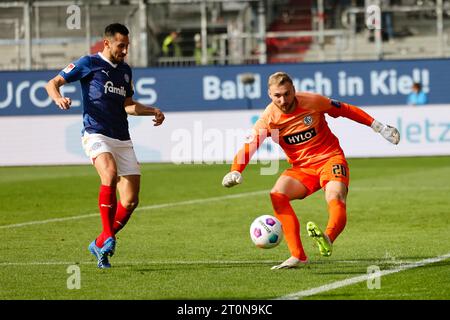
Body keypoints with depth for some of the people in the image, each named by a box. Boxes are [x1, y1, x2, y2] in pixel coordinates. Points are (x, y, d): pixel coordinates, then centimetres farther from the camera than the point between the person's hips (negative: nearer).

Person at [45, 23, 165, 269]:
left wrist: (152, 111, 16)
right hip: (96, 135, -6)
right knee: (110, 173, -35)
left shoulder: (125, 70, 19)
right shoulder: (89, 64, 1)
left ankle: (100, 245, 16)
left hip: (122, 140, 6)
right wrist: (58, 98, -21)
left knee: (130, 201, -2)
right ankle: (108, 237, -30)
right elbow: (52, 83, 1)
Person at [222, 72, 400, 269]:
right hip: (302, 168, 2)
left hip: (330, 158, -2)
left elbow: (346, 110, 5)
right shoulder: (269, 119, -8)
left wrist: (379, 127, 8)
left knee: (335, 197, -33)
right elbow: (247, 147, -13)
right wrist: (235, 172, -34)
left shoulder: (312, 101, -10)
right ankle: (298, 256, -24)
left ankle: (327, 240, -62)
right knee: (277, 195, -24)